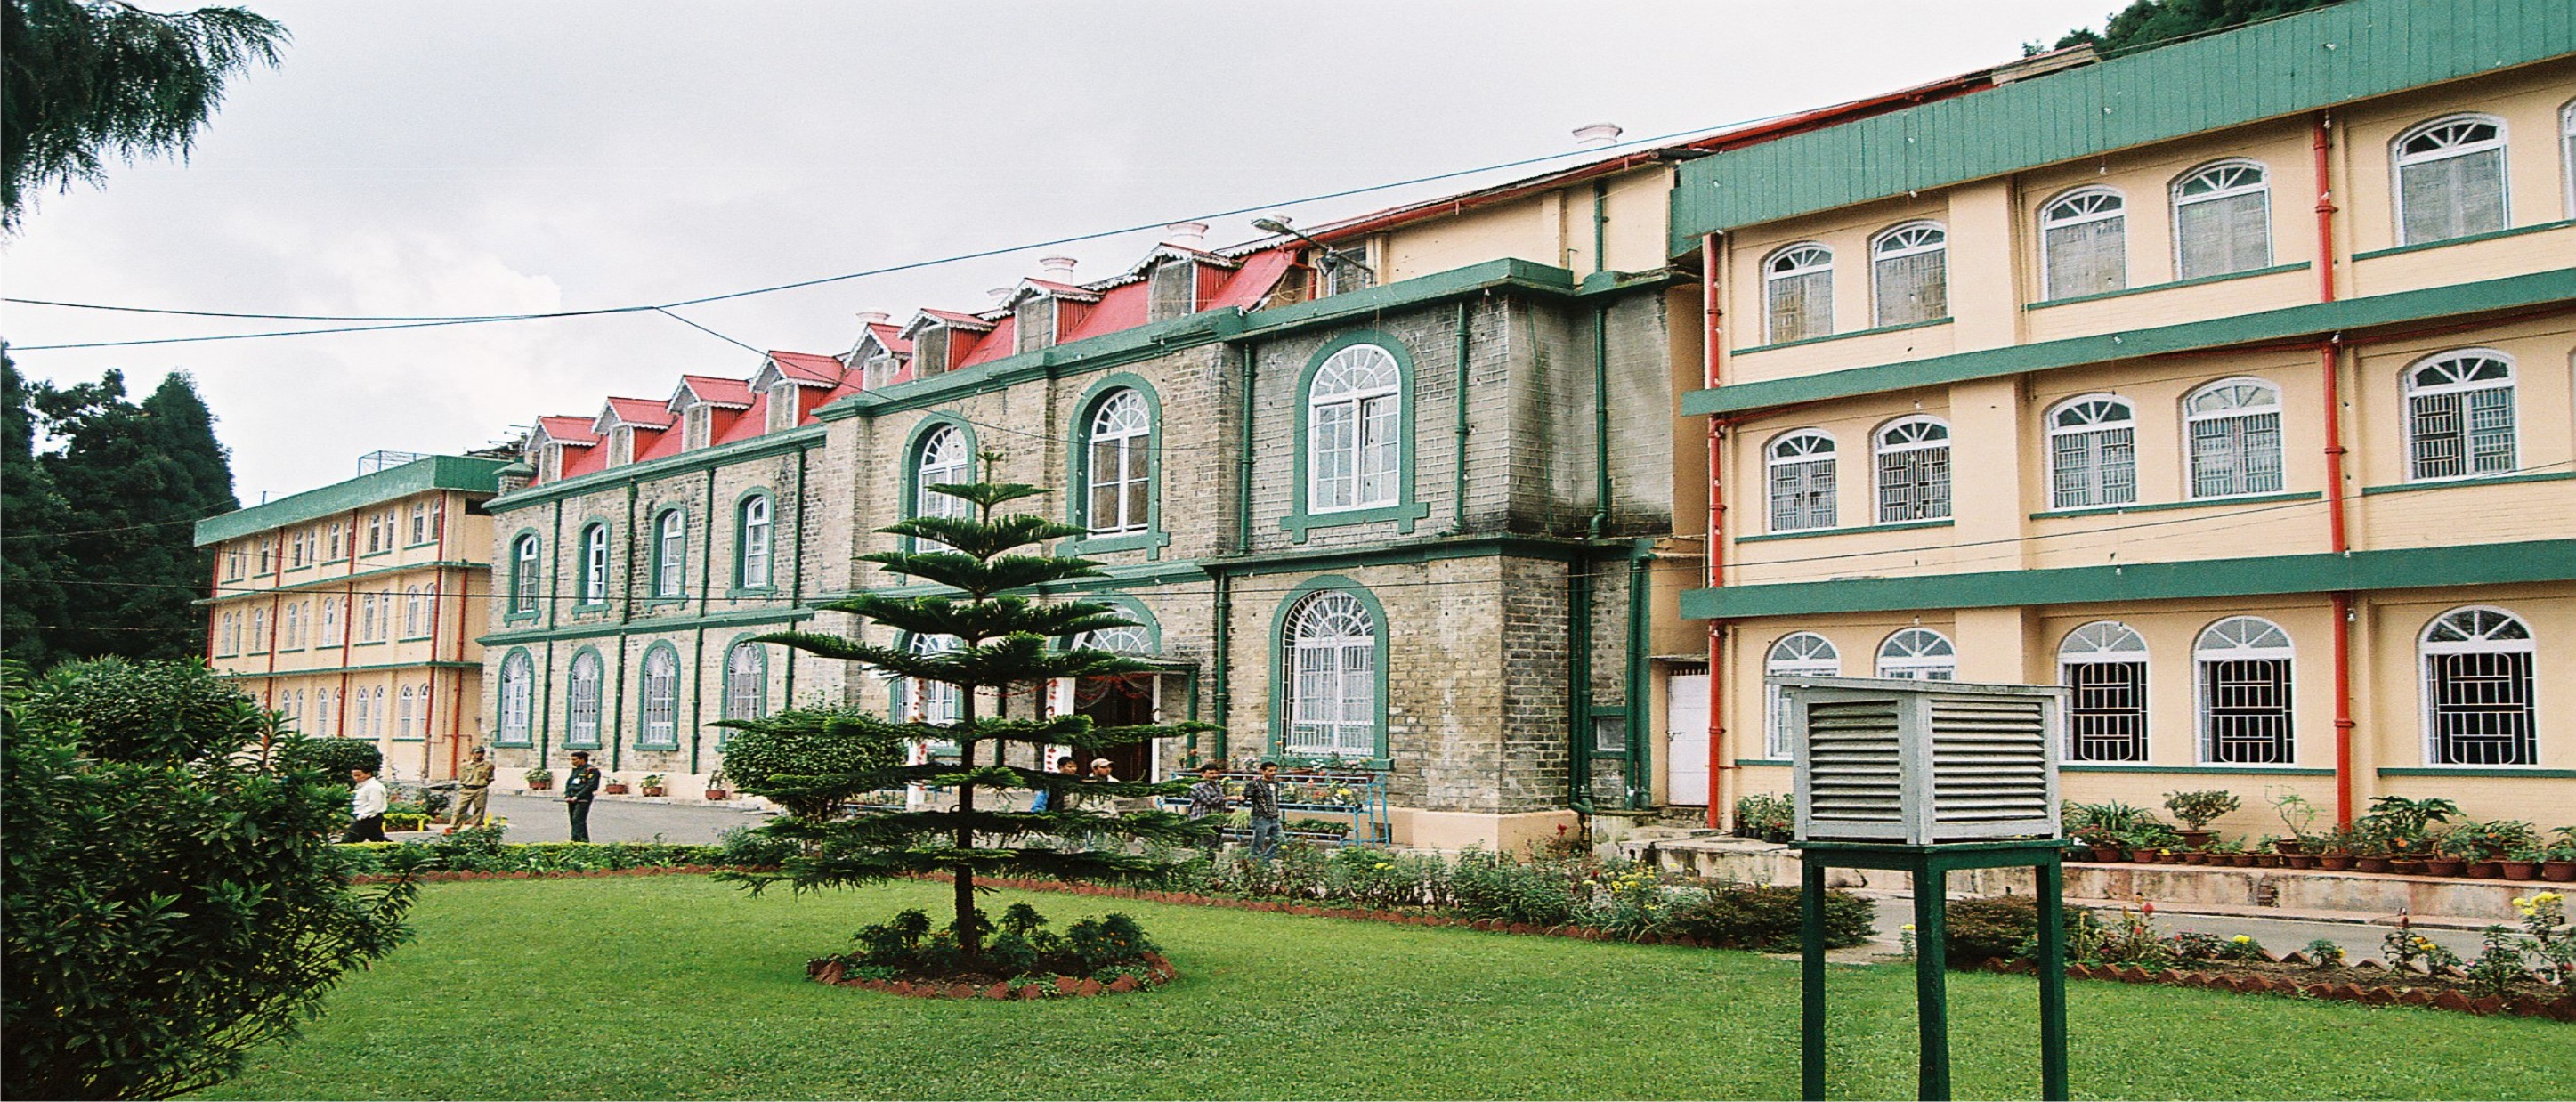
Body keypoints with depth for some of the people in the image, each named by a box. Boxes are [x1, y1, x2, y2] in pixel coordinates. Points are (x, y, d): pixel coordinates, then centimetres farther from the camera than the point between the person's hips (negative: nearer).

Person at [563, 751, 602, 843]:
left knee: (578, 820, -16)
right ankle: (584, 840, 12)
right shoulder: (575, 770, 18)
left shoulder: (592, 770, -7)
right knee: (574, 821, 8)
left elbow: (591, 786, -14)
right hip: (572, 800, 8)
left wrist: (576, 797, -16)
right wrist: (567, 796, 0)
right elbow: (568, 782, 17)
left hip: (583, 800, -8)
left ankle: (576, 840, -20)